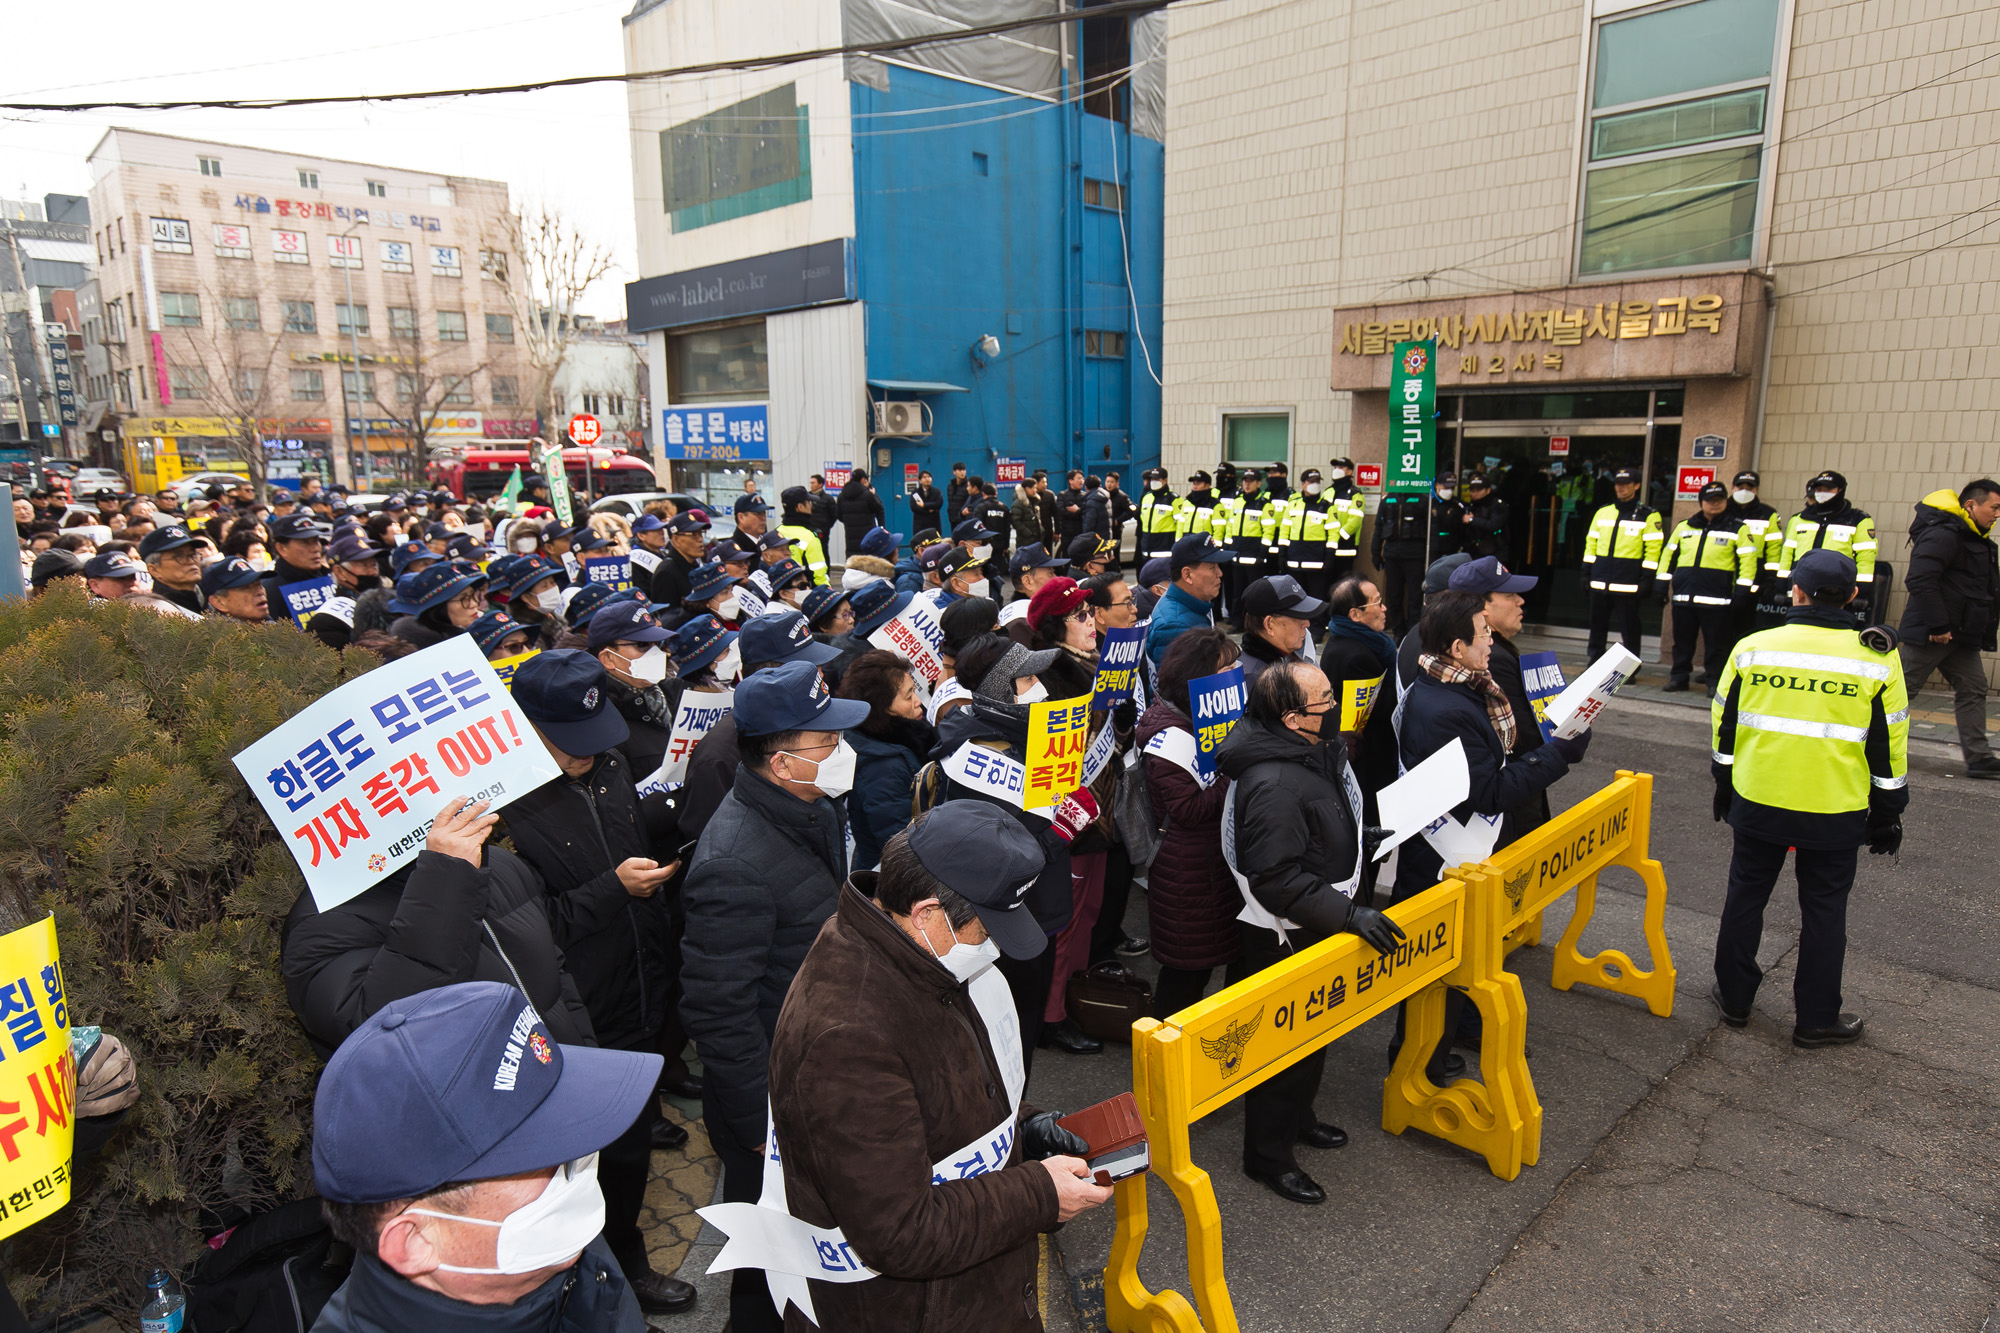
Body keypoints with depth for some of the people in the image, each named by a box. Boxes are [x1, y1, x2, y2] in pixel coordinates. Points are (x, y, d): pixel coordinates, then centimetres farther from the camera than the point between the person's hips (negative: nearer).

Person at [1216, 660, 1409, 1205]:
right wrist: (1347, 914, -33)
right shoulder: (1274, 784, -33)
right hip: (1284, 940, -10)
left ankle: (1297, 1118, 47)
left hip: (1319, 929, 10)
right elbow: (1277, 879, -32)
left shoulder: (1316, 751, 0)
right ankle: (1268, 1155, 24)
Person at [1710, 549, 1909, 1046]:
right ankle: (1816, 1018, 22)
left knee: (1746, 896, 14)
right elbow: (1889, 745, -1)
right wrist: (1888, 813, 10)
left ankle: (1734, 997, 26)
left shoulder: (1751, 648, -5)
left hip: (1757, 801, 1)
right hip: (1835, 812, 0)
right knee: (1823, 910, 12)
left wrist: (1723, 783, 17)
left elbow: (1725, 725, 3)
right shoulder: (1878, 660, -7)